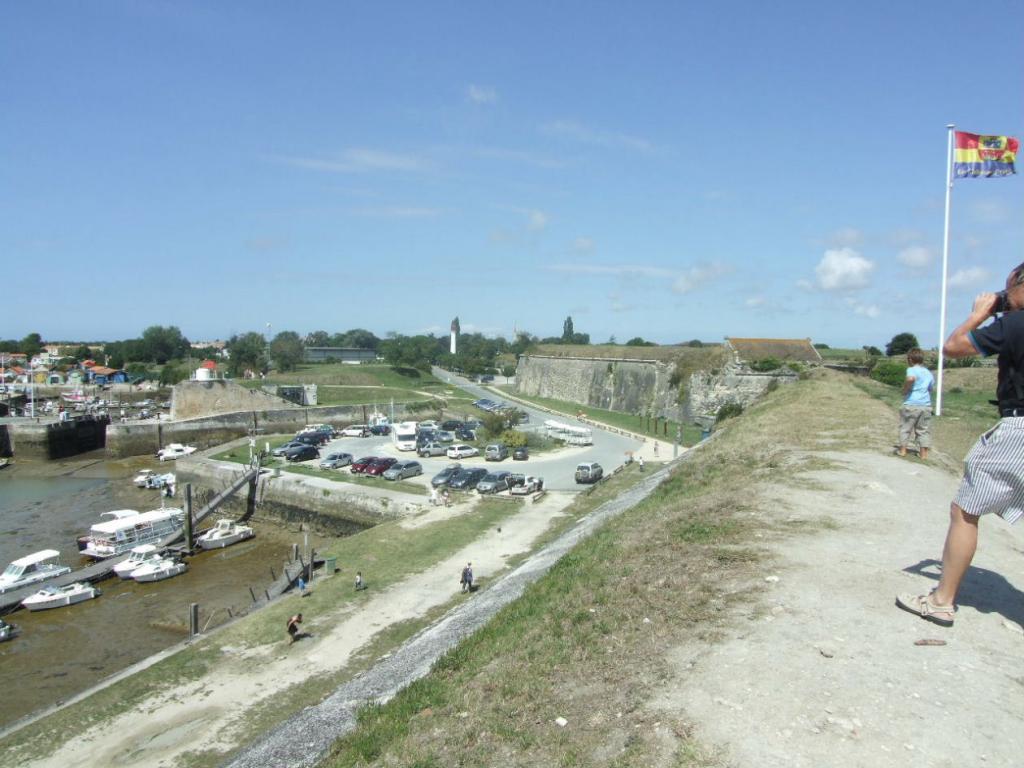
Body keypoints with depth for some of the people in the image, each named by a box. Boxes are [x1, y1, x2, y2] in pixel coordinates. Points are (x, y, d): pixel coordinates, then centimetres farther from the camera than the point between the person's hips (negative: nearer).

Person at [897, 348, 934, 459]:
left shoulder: (912, 370, -7)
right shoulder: (929, 373, 14)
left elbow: (910, 378, -30)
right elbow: (931, 389, 19)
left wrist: (905, 389, -16)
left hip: (911, 404, -5)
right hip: (926, 405, 5)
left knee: (905, 428, 8)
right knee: (924, 430, 11)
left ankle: (902, 449, 14)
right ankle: (923, 452, 12)